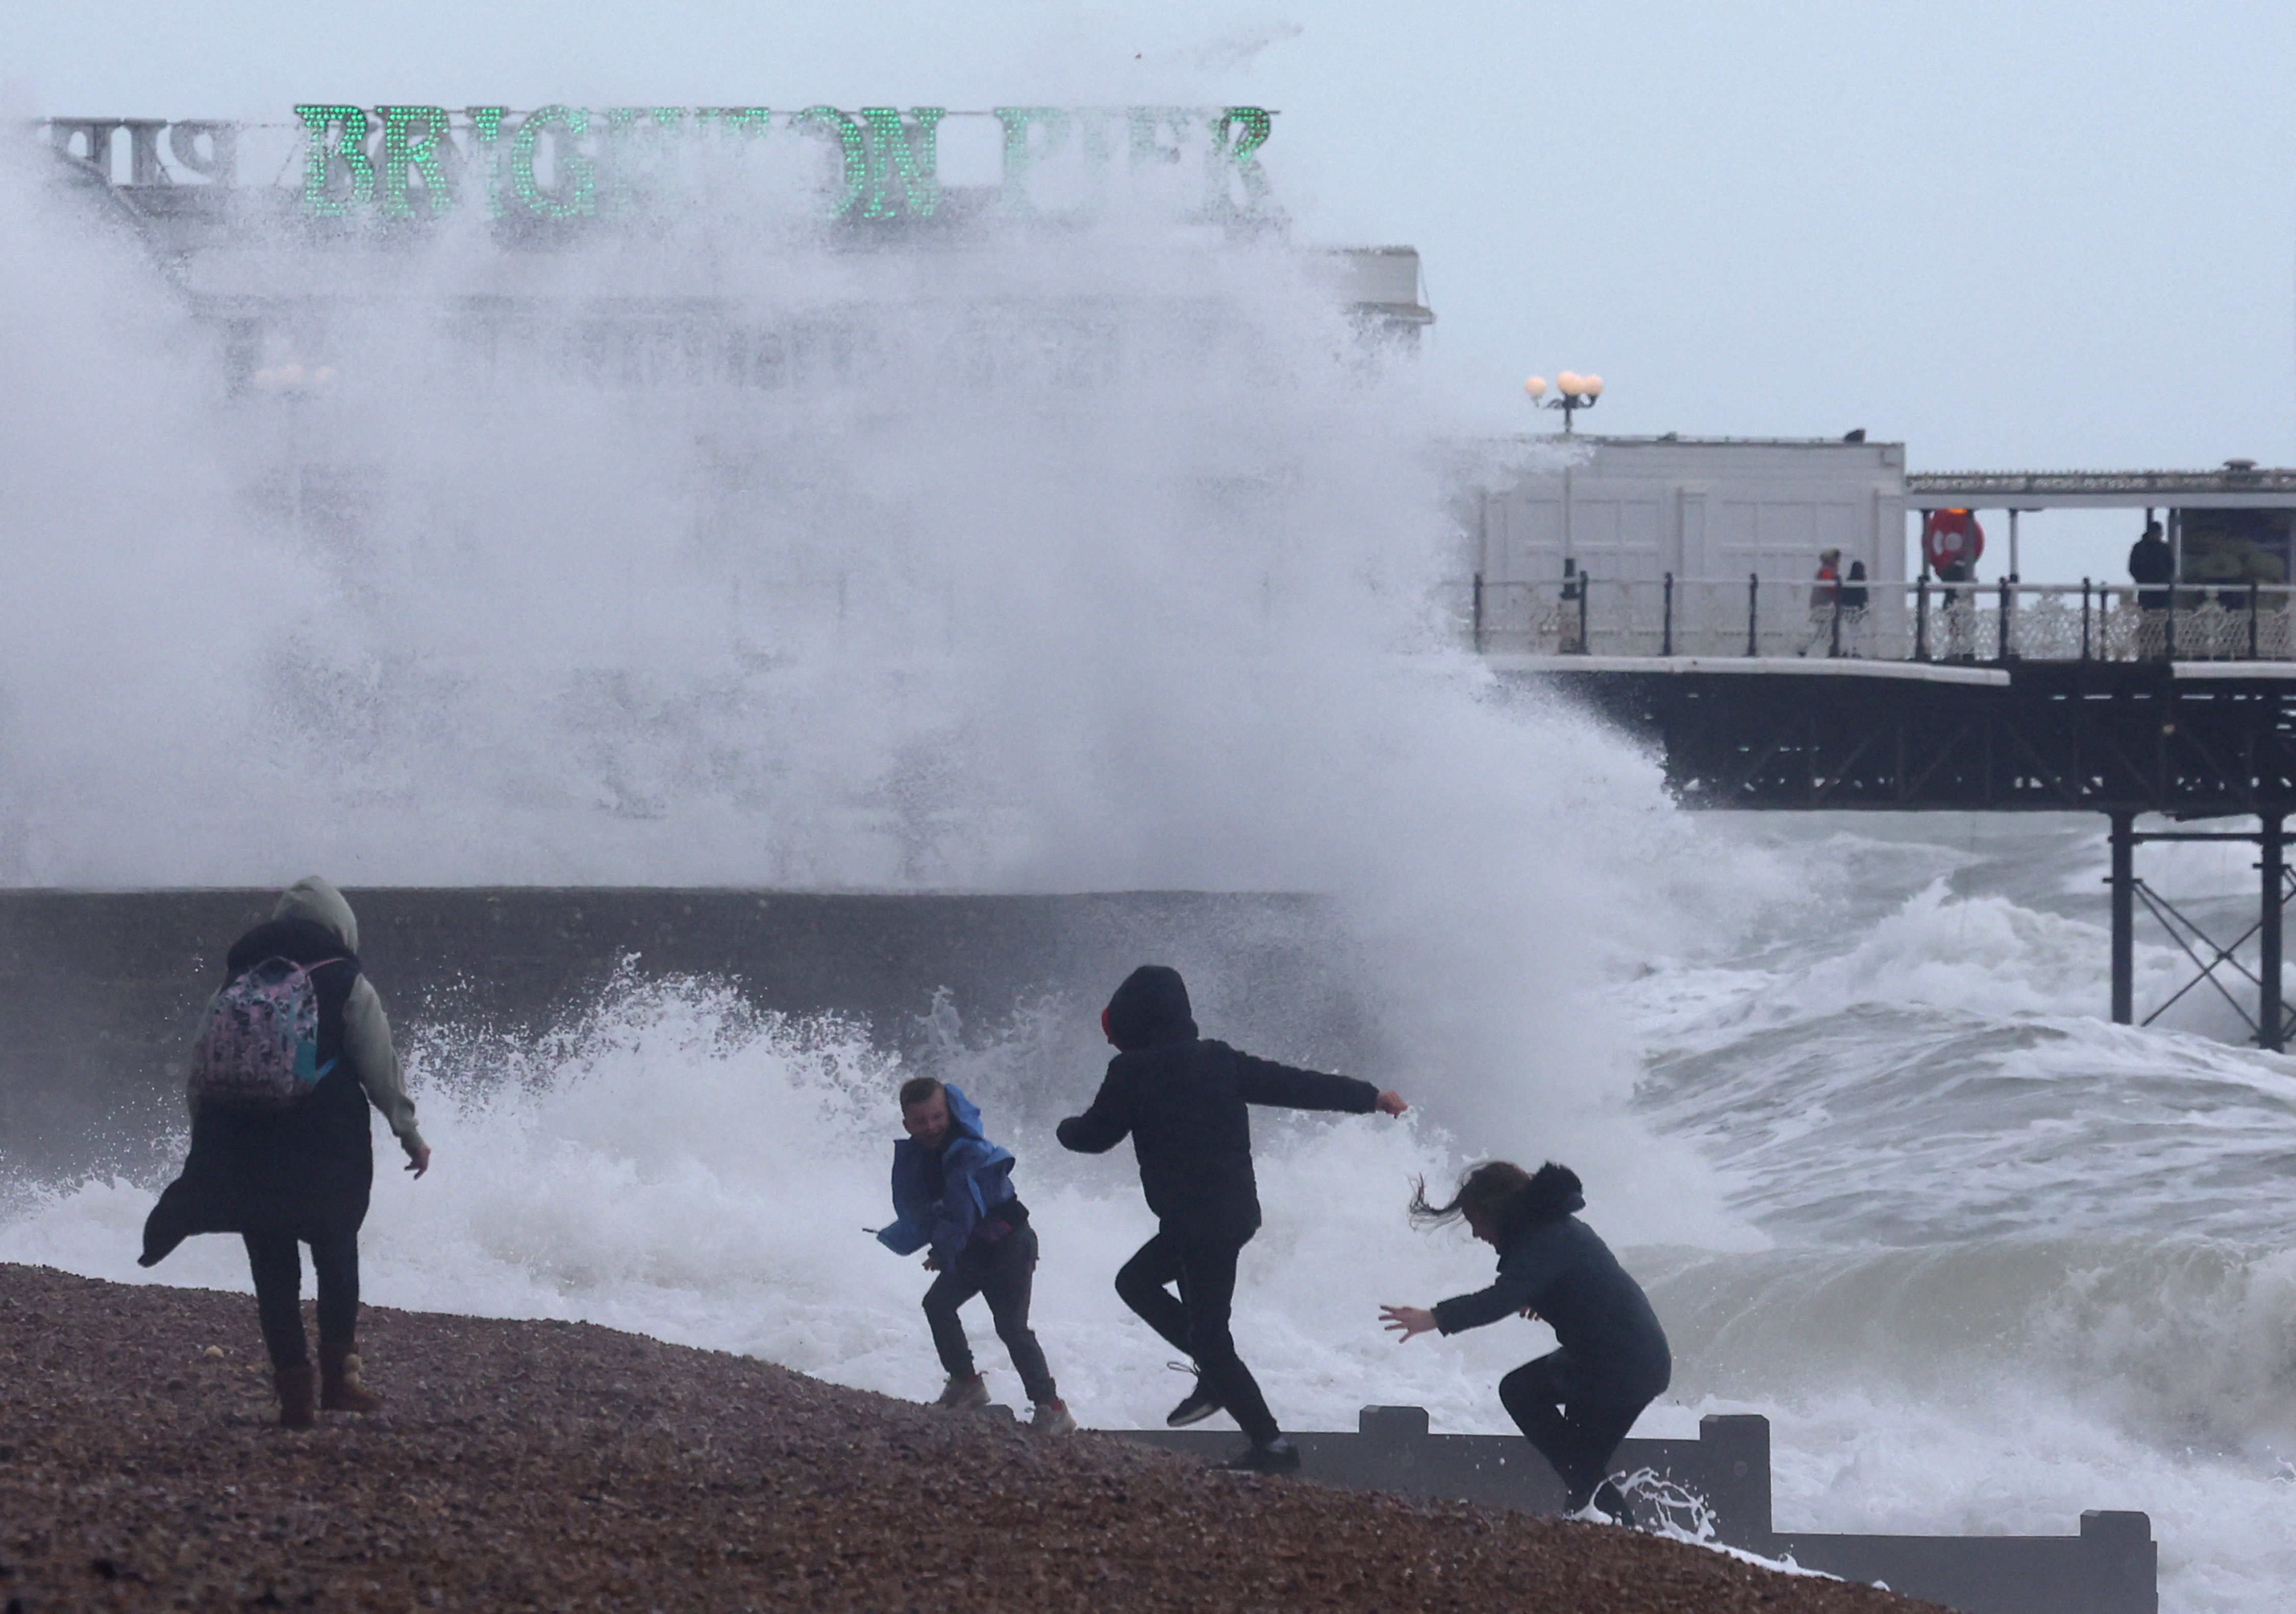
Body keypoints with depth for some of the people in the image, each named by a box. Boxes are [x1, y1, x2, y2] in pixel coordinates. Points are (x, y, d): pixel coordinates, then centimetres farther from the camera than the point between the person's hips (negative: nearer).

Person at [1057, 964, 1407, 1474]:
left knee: (1207, 1334, -3)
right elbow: (1292, 1084, 9)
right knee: (1136, 1280, 22)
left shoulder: (1133, 1073, -11)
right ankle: (1215, 1374, 17)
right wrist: (1366, 1096, 18)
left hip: (1195, 1222, -8)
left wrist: (1067, 1128, 25)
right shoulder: (1217, 1060, 7)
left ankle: (1269, 1443, -3)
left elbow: (1095, 1135, 0)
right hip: (1234, 1212, 8)